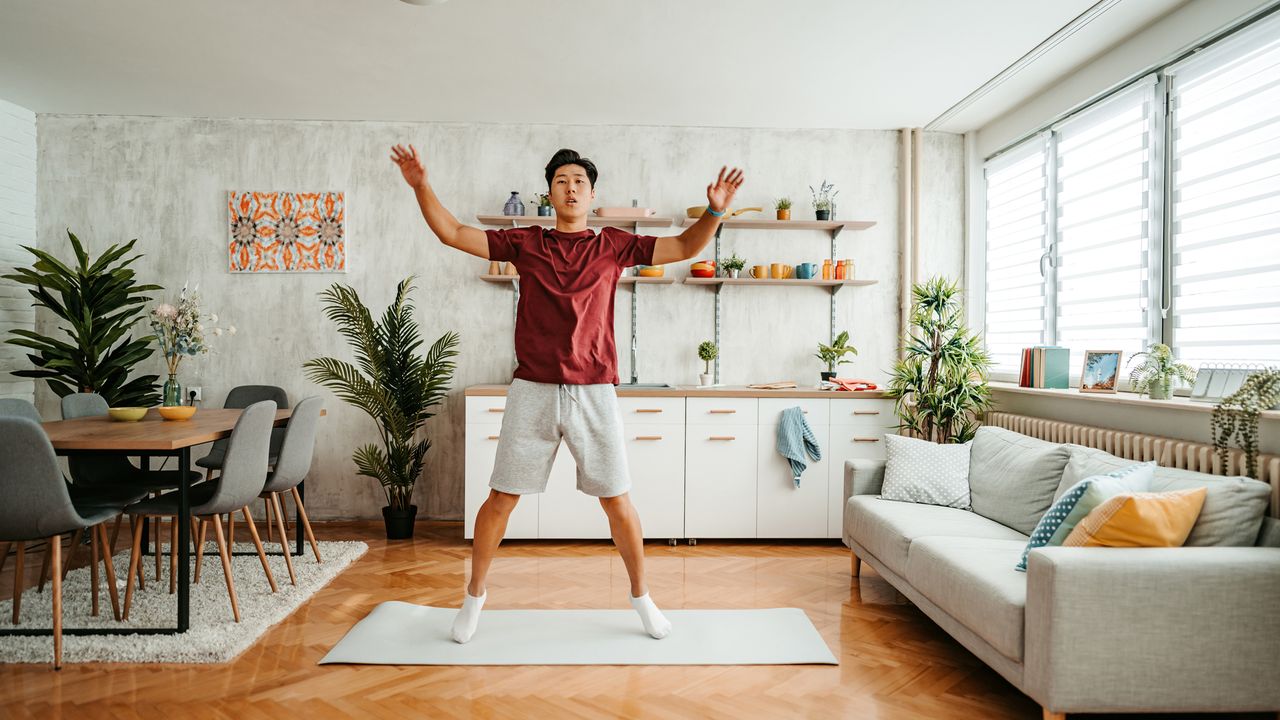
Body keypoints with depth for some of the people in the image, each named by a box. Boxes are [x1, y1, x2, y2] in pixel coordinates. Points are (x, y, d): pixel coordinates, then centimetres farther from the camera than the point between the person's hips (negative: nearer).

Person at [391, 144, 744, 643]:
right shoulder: (525, 242, 7)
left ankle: (641, 597, 27)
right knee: (501, 499, 6)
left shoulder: (613, 245, 6)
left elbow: (686, 247, 3)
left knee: (617, 500, 6)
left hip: (593, 392, 0)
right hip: (532, 391, 1)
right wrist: (421, 186, -5)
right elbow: (453, 234, 6)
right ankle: (474, 597, 28)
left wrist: (715, 210, -12)